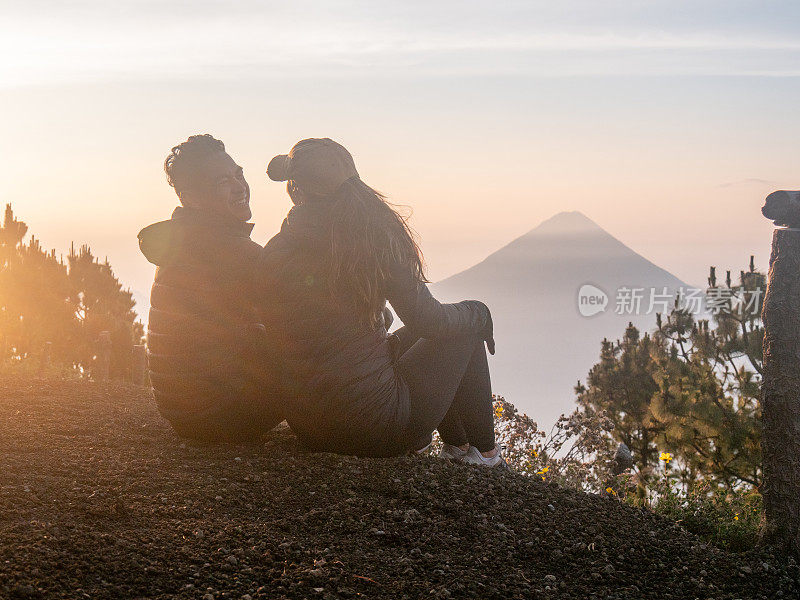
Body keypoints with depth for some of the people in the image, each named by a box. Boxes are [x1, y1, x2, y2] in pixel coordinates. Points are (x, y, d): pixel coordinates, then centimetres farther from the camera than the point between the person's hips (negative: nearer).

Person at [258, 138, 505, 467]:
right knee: (472, 315, 17)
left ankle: (457, 445, 38)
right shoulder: (371, 235, -15)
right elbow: (427, 320, -11)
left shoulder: (272, 253, -3)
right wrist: (476, 314, 12)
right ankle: (485, 455, 26)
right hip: (381, 426, -5)